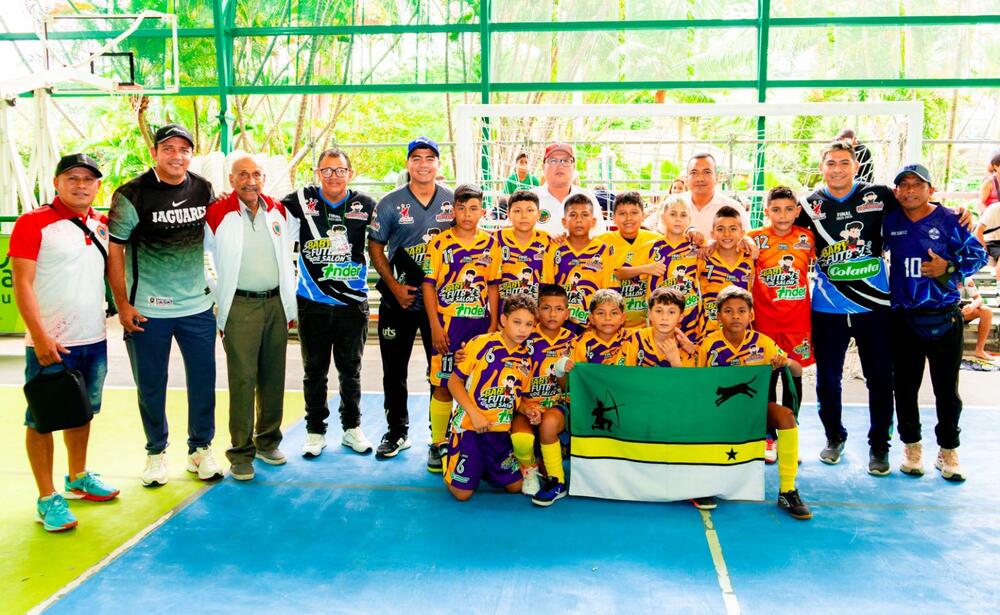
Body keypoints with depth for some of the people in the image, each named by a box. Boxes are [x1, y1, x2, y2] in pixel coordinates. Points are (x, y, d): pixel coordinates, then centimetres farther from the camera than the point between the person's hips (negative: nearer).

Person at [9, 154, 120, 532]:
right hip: (50, 344, -6)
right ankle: (47, 498, 11)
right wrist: (40, 337, -19)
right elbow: (22, 285, -13)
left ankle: (78, 479, 34)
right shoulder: (33, 223, -10)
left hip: (94, 340, 6)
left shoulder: (101, 224, 8)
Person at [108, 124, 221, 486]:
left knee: (203, 381, 8)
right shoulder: (132, 195, -9)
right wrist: (122, 304, -8)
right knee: (151, 385, 8)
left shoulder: (204, 190, 2)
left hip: (198, 306, 3)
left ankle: (200, 449, 24)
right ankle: (156, 452, 26)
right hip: (147, 310, -3)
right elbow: (114, 250, -6)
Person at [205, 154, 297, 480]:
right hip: (240, 307, -4)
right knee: (242, 379, -5)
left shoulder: (277, 210, 9)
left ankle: (267, 441, 23)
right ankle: (241, 452, 4)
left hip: (275, 303, 5)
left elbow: (287, 261, 17)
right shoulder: (218, 214, -5)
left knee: (273, 377, 10)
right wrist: (216, 302, -2)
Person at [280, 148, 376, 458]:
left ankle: (352, 427, 26)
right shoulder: (300, 201, -3)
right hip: (312, 302, 0)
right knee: (315, 369, 9)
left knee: (350, 369, 11)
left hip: (353, 301, 1)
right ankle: (315, 430, 22)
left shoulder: (366, 205, 0)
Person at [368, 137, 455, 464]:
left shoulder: (452, 201, 2)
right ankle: (397, 432, 26)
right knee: (394, 370, 9)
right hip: (399, 299, 1)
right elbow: (375, 247, 3)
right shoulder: (390, 203, 0)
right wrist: (395, 286, -7)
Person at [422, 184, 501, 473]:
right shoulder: (439, 243, -2)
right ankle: (439, 443, 10)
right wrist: (435, 326, -8)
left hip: (481, 323, 3)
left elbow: (493, 286, 9)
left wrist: (493, 325, 4)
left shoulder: (491, 244, 6)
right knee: (444, 384, 0)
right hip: (448, 323, -2)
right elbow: (429, 285, -3)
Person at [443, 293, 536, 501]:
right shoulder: (480, 344, -11)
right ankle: (451, 462, 27)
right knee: (462, 492, -4)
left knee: (515, 486, 10)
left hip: (502, 430, 5)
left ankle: (482, 467, 34)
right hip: (469, 427, -5)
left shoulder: (526, 357, 3)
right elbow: (454, 382, -9)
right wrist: (474, 414, -17)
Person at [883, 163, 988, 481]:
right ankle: (911, 447, 24)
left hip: (944, 318, -2)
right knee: (905, 386, 9)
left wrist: (949, 267, -16)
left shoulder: (949, 220, -4)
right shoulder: (889, 222, 2)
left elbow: (978, 254, -1)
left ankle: (948, 451, 20)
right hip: (903, 318, 2)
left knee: (947, 389, 6)